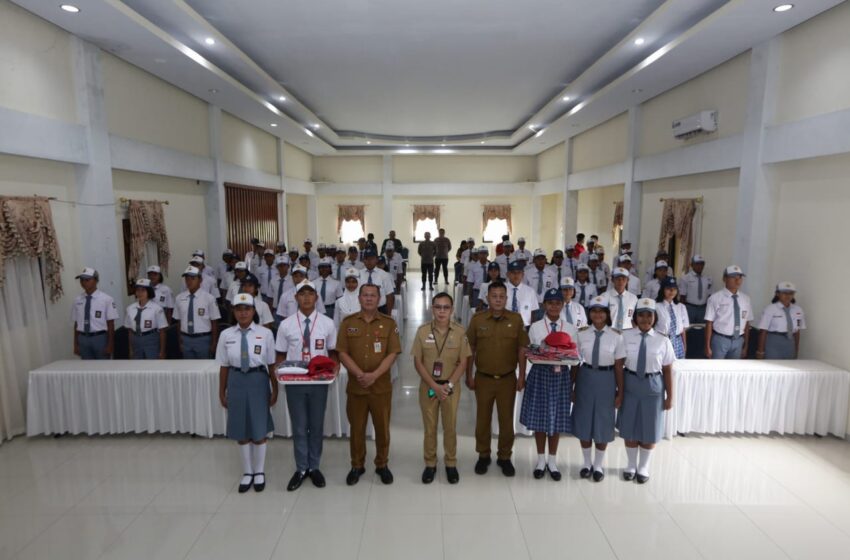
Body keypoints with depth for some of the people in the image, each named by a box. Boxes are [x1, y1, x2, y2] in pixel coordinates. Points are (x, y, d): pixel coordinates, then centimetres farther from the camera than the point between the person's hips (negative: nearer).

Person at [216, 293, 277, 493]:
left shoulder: (265, 333, -7)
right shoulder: (226, 335, 0)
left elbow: (271, 364, -4)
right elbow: (224, 366, 5)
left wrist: (275, 390, -2)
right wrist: (222, 392, 8)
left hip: (258, 380, -2)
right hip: (236, 381, 2)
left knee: (259, 430, 9)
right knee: (241, 431, 13)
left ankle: (259, 472, 31)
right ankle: (247, 472, 34)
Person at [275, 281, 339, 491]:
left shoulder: (327, 323, -3)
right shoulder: (286, 325, -2)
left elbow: (333, 352, 5)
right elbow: (280, 355, 5)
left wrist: (335, 366, -14)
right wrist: (278, 369, -14)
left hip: (319, 382, 0)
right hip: (294, 382, 0)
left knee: (317, 425, 13)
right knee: (299, 427, 12)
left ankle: (314, 467, 31)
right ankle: (301, 468, 29)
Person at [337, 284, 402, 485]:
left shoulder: (389, 323, 0)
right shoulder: (347, 323, 2)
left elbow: (392, 353, -5)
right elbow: (342, 353, -3)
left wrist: (374, 375, -17)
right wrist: (359, 374, -16)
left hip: (381, 386, 0)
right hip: (355, 386, 1)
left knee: (382, 427, 9)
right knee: (357, 428, 11)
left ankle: (382, 465, 27)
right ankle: (357, 466, 28)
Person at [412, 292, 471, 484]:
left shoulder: (460, 332, -5)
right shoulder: (423, 331, -5)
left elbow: (463, 363, -3)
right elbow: (417, 362, -5)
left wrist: (448, 385, -13)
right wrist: (434, 385, -12)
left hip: (451, 386, 0)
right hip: (428, 386, 0)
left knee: (450, 427, 10)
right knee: (429, 427, 10)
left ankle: (451, 463, 27)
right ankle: (430, 463, 26)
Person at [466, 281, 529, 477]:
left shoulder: (516, 319, -4)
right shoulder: (477, 319, -4)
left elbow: (521, 349, 1)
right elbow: (470, 350, 2)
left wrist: (522, 376, -1)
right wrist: (469, 376, 0)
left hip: (508, 379, 0)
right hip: (483, 378, 0)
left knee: (506, 419, 10)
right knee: (483, 419, 11)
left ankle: (505, 457, 27)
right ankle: (483, 455, 28)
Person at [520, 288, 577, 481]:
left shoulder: (571, 329, 3)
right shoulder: (535, 327, 0)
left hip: (561, 375, 1)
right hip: (540, 374, -1)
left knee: (557, 418, 8)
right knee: (539, 418, 6)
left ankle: (552, 461, 26)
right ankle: (541, 460, 25)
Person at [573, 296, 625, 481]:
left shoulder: (616, 336, -7)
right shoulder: (581, 333, -4)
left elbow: (619, 366, -4)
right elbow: (575, 362, 0)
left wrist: (620, 392, -2)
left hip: (606, 380, -1)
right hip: (586, 378, 1)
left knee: (603, 421, 11)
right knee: (584, 421, 10)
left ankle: (599, 465, 31)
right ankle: (587, 463, 31)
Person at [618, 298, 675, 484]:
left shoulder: (663, 341, -5)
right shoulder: (625, 336, -7)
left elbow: (668, 370, -2)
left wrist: (670, 396, 0)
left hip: (653, 387, 0)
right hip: (630, 385, 0)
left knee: (650, 430, 12)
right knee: (629, 429, 12)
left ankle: (643, 467, 35)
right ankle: (631, 465, 34)